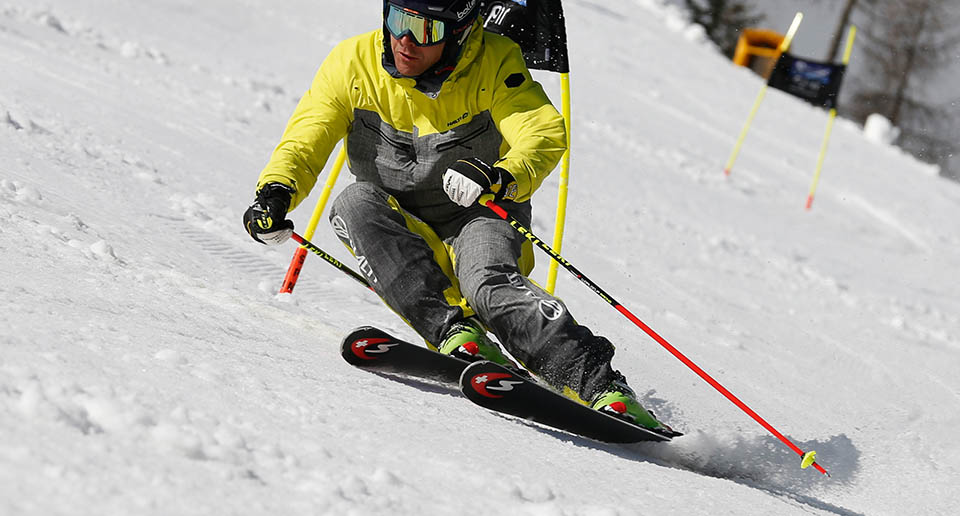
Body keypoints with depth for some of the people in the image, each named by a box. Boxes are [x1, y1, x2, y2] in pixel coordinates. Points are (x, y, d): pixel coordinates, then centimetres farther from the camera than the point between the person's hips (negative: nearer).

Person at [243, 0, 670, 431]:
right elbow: (304, 142, -9)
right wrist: (276, 191, -31)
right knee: (356, 202, -29)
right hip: (399, 232, 3)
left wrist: (503, 178, -47)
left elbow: (546, 135, -25)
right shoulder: (354, 64, -9)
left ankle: (597, 383, -35)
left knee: (489, 284, -33)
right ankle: (453, 332, -35)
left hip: (476, 218, -3)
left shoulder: (494, 64, -14)